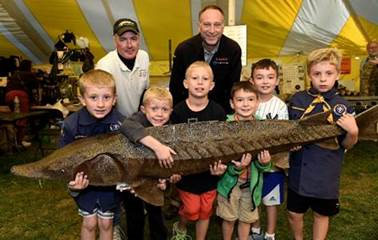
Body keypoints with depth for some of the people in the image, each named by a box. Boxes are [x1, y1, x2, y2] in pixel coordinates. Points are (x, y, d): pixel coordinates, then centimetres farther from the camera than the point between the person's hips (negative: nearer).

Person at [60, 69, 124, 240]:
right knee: (89, 222, 15)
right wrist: (72, 182, -22)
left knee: (106, 223, 16)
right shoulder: (71, 124, -20)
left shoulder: (120, 123, -21)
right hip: (84, 181, 0)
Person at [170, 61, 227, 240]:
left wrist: (220, 163, -18)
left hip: (210, 172, 2)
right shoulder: (178, 111, -11)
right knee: (191, 210, 6)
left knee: (205, 211, 16)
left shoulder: (218, 111, -9)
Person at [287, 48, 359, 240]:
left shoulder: (342, 106, -7)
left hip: (327, 174, -1)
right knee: (294, 213, 15)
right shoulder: (297, 100, -6)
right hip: (299, 171, 1)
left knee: (322, 214, 17)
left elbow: (346, 145, -1)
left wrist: (353, 132, -20)